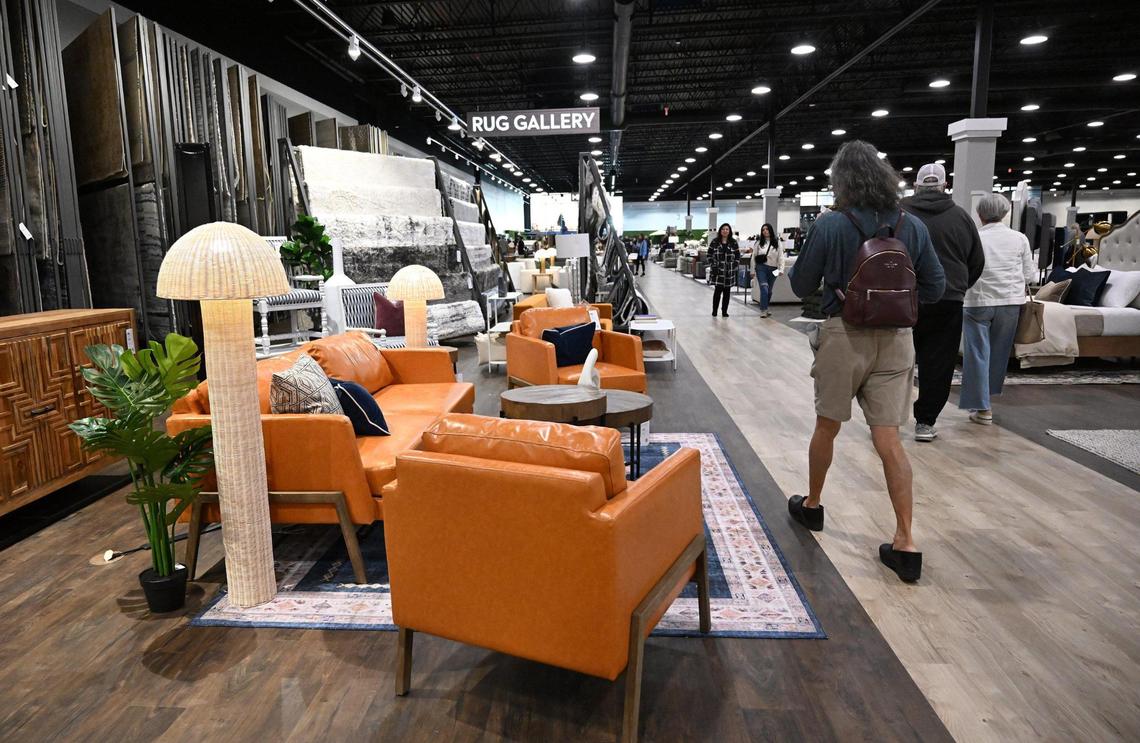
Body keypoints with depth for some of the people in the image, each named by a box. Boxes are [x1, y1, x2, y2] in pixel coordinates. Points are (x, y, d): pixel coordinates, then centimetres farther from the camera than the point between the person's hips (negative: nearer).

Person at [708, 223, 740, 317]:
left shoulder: (733, 243, 5)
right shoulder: (715, 242, 3)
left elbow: (737, 256, 7)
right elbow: (709, 255, 5)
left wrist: (734, 266, -4)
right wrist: (713, 266, -5)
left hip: (729, 271, 2)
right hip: (718, 271, -2)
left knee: (727, 291, 4)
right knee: (718, 290, -8)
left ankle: (724, 311, 12)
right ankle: (714, 311, 3)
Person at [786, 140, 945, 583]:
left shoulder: (830, 225, -9)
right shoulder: (913, 226, 2)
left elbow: (801, 286, -2)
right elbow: (934, 288, 7)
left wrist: (794, 268, 18)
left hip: (844, 334, -3)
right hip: (895, 338, 3)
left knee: (827, 427, 15)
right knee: (888, 439, 4)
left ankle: (811, 506, 34)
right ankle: (905, 543, 4)